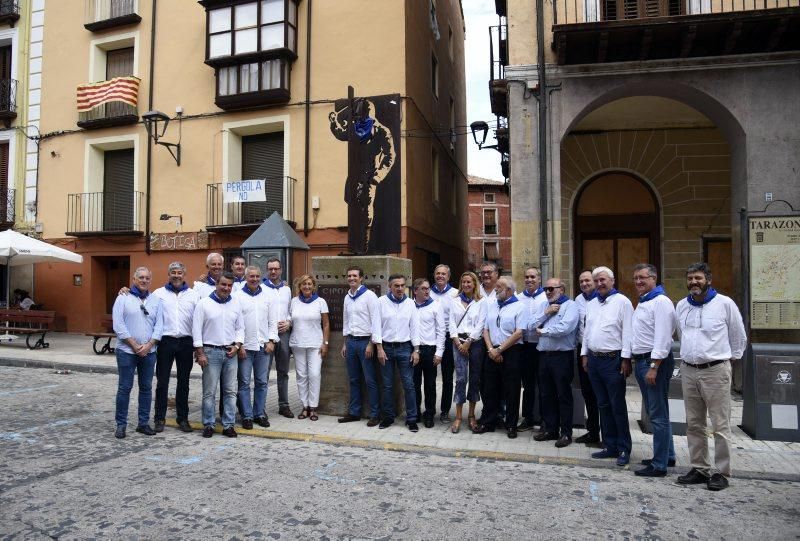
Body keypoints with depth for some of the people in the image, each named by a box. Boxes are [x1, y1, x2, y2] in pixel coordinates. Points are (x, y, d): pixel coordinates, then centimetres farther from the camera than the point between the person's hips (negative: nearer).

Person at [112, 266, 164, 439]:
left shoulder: (155, 300, 8)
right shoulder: (123, 298, -1)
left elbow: (159, 325, 3)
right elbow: (118, 324, -8)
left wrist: (149, 345, -9)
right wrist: (134, 345, -12)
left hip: (149, 351, 3)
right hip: (127, 351, -3)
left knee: (146, 387, 8)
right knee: (124, 388, 2)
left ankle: (144, 423, 18)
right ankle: (121, 424, 13)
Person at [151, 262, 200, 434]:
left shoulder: (194, 295, 7)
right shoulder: (158, 294, 5)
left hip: (186, 342, 1)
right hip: (165, 341, -1)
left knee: (184, 382, 9)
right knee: (162, 381, 4)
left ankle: (183, 418, 19)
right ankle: (159, 418, 16)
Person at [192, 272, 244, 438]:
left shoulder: (236, 304, 9)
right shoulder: (204, 303, -2)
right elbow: (197, 329, -4)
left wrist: (237, 346, -2)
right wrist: (200, 353, -8)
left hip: (230, 352, 4)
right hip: (211, 351, -3)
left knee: (230, 391, 5)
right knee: (209, 392, 2)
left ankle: (228, 425, 13)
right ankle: (208, 425, 13)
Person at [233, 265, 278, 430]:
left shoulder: (266, 296, 11)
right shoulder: (237, 296, -1)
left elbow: (272, 321, 12)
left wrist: (271, 341, 3)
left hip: (264, 347, 4)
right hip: (245, 347, -3)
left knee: (262, 382, 8)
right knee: (244, 383, 1)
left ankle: (260, 414, 18)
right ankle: (247, 416, 9)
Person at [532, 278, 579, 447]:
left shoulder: (570, 305, -5)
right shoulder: (544, 306, 16)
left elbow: (564, 328, -21)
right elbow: (531, 326, 7)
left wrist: (542, 331, -7)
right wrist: (546, 313, -6)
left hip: (562, 356, -7)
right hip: (544, 355, 7)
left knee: (564, 396, 2)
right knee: (546, 395, 13)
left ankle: (566, 433, 12)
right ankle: (549, 429, 25)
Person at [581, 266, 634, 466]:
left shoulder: (622, 302, -7)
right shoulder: (591, 304, 14)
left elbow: (627, 332, -11)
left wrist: (626, 358, -14)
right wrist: (584, 354, 14)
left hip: (613, 359, -7)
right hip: (593, 359, 7)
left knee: (618, 406, -1)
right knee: (603, 405, 13)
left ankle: (623, 449, 10)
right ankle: (610, 446, 22)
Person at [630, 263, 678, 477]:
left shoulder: (661, 301, -13)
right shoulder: (642, 303, 17)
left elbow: (663, 338, -20)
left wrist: (654, 367, -23)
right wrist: (633, 359, 20)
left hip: (655, 361, -10)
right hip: (641, 361, 10)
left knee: (658, 414, -4)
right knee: (654, 412, 17)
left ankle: (659, 464, 2)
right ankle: (667, 455, 30)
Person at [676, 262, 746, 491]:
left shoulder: (725, 303, -5)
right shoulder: (682, 305, 9)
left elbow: (739, 337, 6)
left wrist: (730, 358, 10)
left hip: (716, 371, -5)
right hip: (688, 371, 5)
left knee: (720, 426, -1)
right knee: (694, 425, 11)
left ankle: (721, 473, 10)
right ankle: (699, 469, 21)